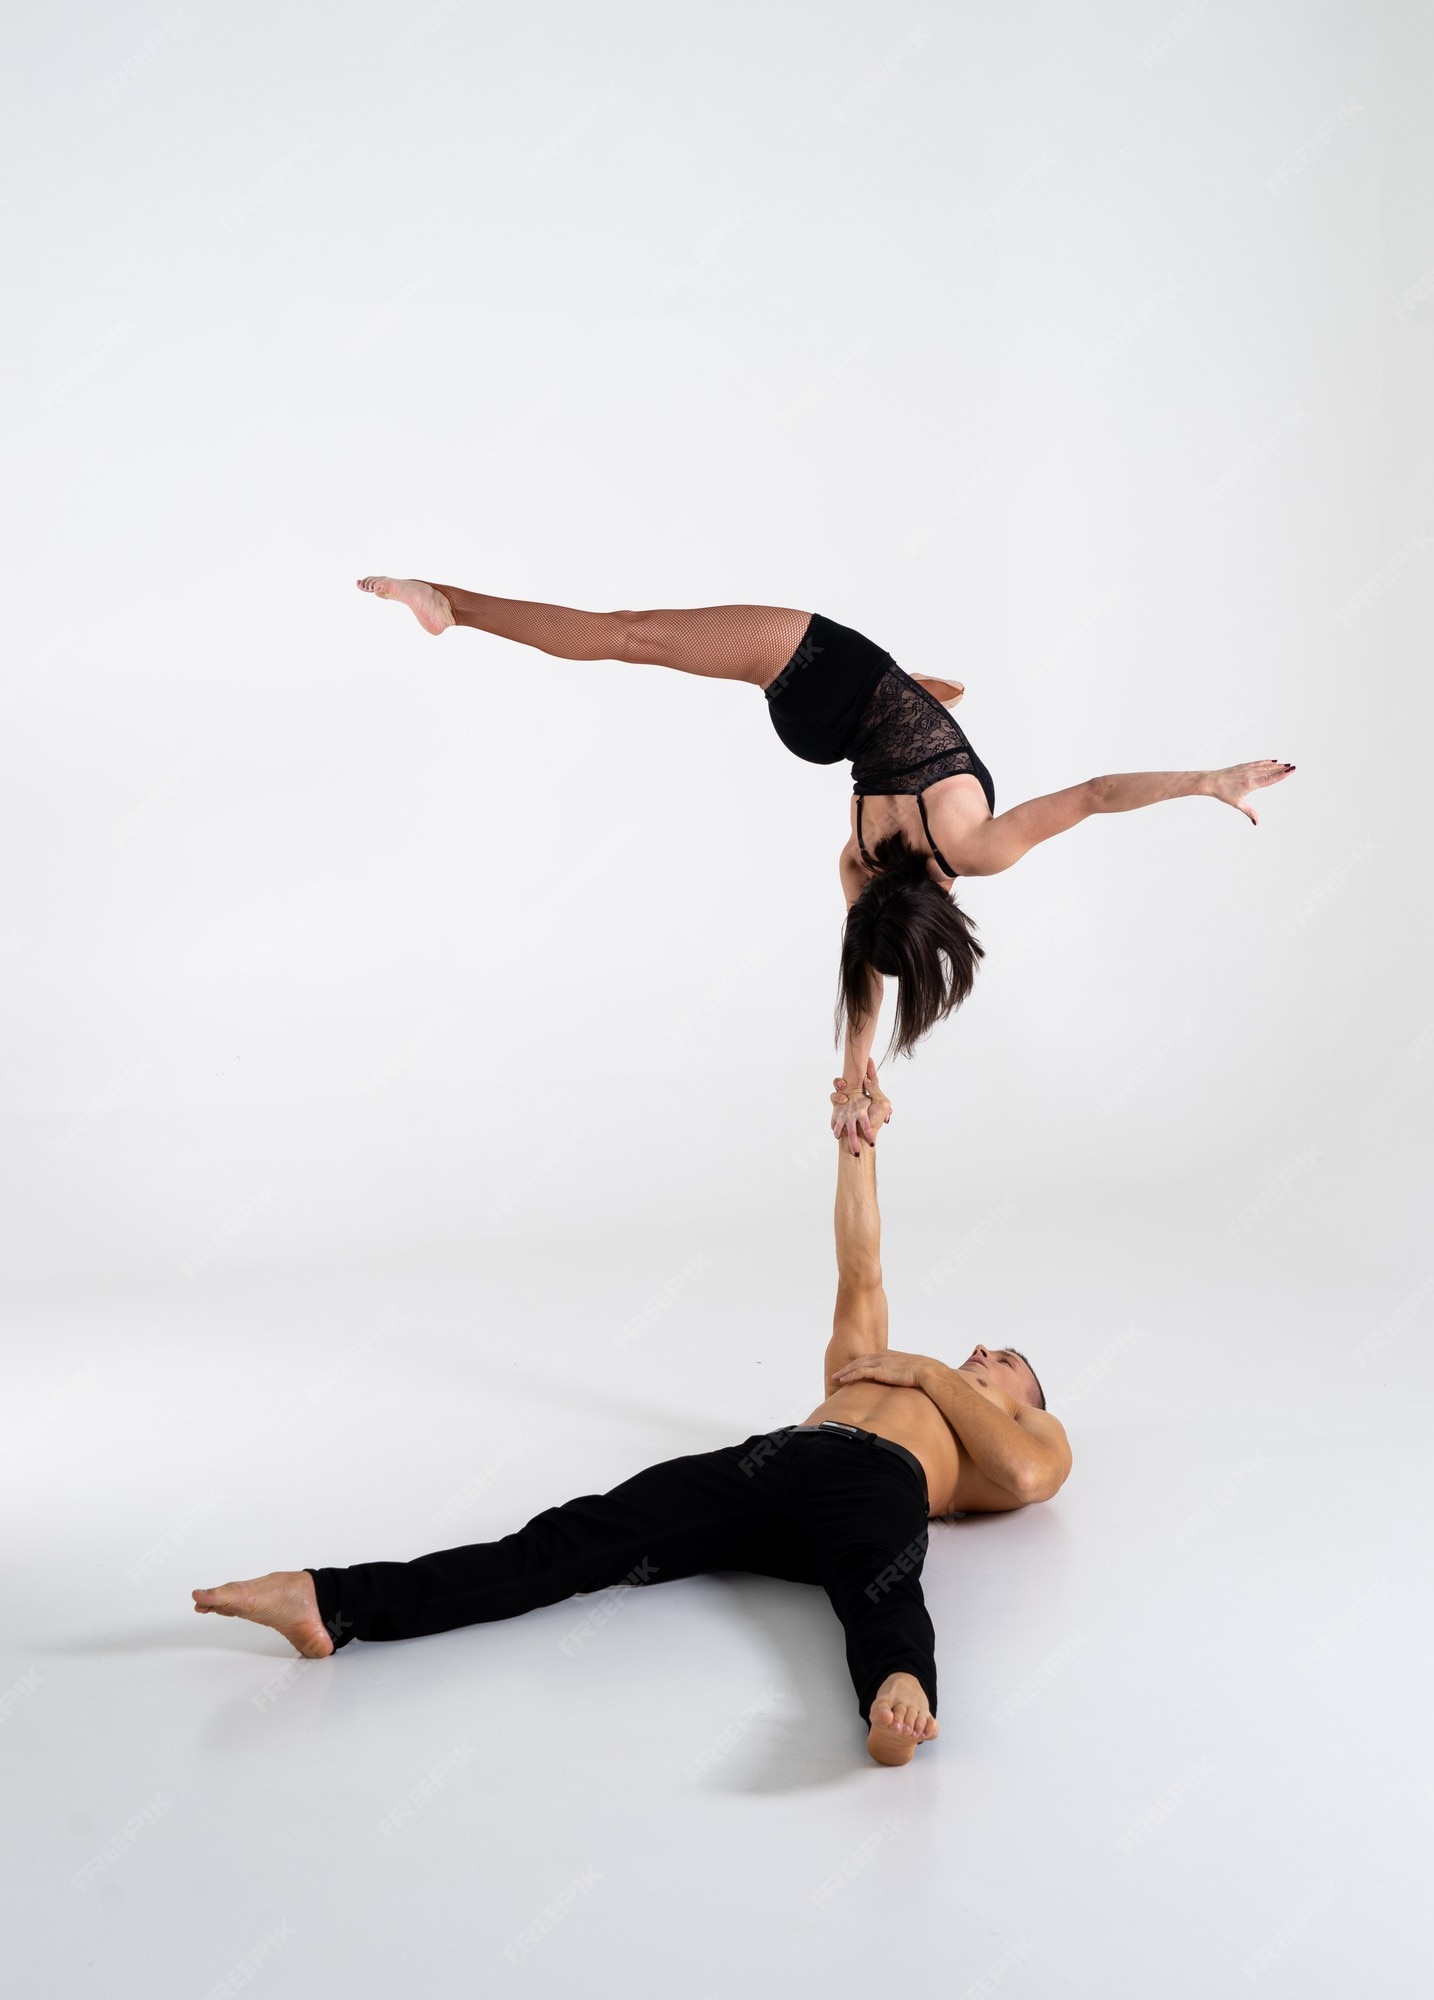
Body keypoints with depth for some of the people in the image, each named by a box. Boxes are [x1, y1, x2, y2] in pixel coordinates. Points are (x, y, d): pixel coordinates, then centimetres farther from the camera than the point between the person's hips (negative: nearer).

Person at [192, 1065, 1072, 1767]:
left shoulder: (1041, 1437, 31)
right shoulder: (866, 1373, 44)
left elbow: (1020, 1470, 7)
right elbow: (861, 1272, 39)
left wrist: (931, 1372, 16)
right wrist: (859, 1140, 35)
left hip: (877, 1485, -4)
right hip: (774, 1455, 4)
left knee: (882, 1594, -41)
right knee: (568, 1544, -16)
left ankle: (900, 1701, -75)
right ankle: (335, 1602, -32)